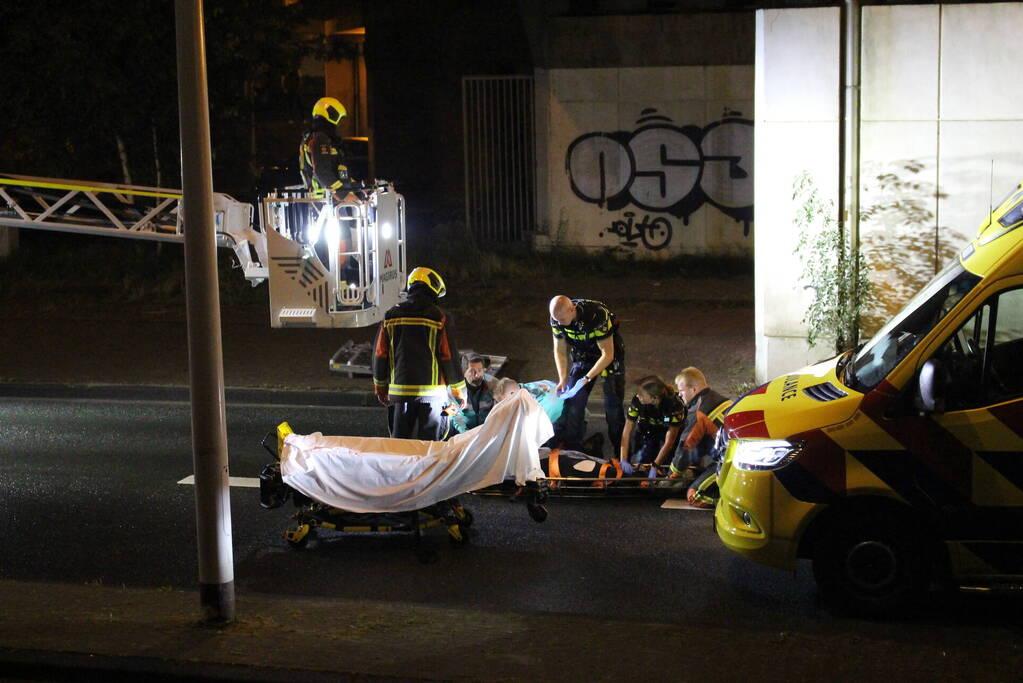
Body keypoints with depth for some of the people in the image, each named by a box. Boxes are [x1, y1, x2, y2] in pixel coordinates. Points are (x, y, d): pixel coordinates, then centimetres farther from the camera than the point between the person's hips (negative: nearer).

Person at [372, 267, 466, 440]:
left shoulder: (391, 315, 6)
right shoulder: (438, 317, -5)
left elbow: (379, 354, 8)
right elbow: (449, 356, -5)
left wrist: (380, 387, 20)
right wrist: (459, 391, 5)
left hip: (399, 391, 3)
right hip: (432, 391, -3)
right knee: (429, 444, 0)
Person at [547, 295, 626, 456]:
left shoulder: (597, 315, -37)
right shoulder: (556, 319, -19)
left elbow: (607, 354, -29)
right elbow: (560, 351, -5)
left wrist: (587, 378, -32)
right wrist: (562, 380, -15)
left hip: (610, 354, -5)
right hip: (583, 356, 5)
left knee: (613, 405, -7)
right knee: (573, 402, -3)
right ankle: (570, 449, 6)